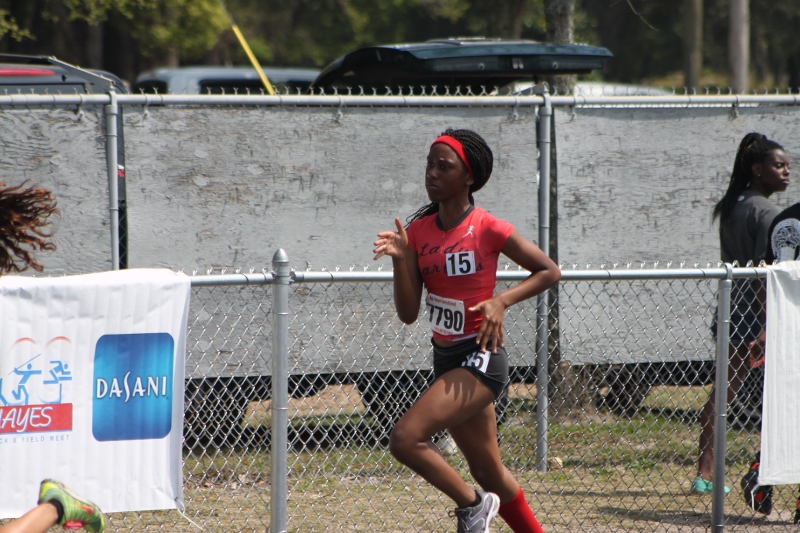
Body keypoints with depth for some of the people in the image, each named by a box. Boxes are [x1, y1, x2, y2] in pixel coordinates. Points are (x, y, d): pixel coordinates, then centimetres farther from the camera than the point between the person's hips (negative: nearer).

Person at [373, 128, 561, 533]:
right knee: (489, 474, 16)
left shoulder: (488, 229, -12)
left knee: (405, 439, -21)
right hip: (445, 358, 7)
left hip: (480, 357, -7)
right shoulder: (418, 230, 3)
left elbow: (548, 271, -3)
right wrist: (400, 259, -13)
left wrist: (501, 301, -16)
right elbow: (408, 313, 1)